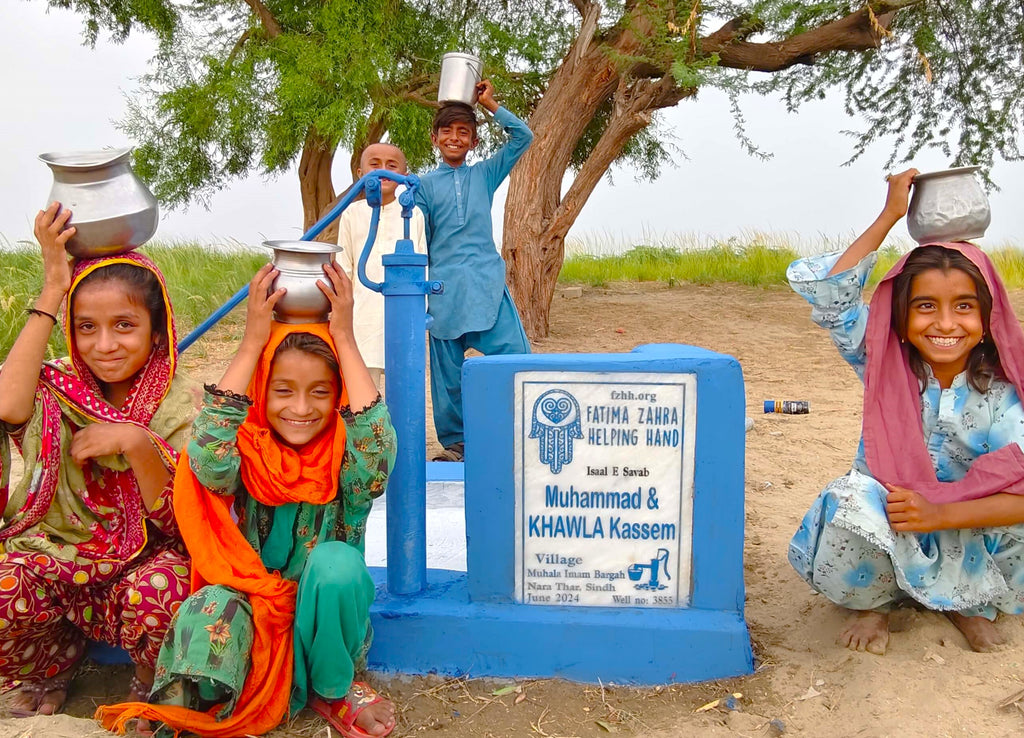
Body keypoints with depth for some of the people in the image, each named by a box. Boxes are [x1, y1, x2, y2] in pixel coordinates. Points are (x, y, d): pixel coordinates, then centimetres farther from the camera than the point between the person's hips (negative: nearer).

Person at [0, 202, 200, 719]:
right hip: (55, 561, 2)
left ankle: (152, 685, 1)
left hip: (142, 564, -2)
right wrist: (52, 290, -23)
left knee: (158, 595, -35)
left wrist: (135, 442, -29)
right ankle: (57, 659, 8)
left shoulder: (181, 405, -7)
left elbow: (175, 522, -12)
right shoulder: (58, 390, -3)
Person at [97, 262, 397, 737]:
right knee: (211, 608, -35)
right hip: (254, 615, -2)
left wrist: (344, 338, -29)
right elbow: (207, 458, -31)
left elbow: (378, 452, -33)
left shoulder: (347, 462, -9)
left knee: (336, 561, -30)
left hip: (325, 622, 3)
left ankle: (332, 690, -6)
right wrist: (253, 341, -28)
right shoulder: (245, 454, -8)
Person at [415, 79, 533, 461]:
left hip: (488, 285, 1)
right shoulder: (424, 185, 10)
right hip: (445, 287, 0)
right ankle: (453, 442, 18)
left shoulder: (484, 174, 14)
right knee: (448, 369, 4)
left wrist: (491, 104, 6)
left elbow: (523, 137, 8)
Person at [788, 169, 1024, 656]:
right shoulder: (884, 366, -10)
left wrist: (940, 514, -35)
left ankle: (971, 603, 5)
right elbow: (825, 291, -21)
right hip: (884, 532, -1)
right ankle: (875, 603, -1)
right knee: (852, 502, -34)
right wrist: (890, 216, -20)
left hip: (967, 545, 2)